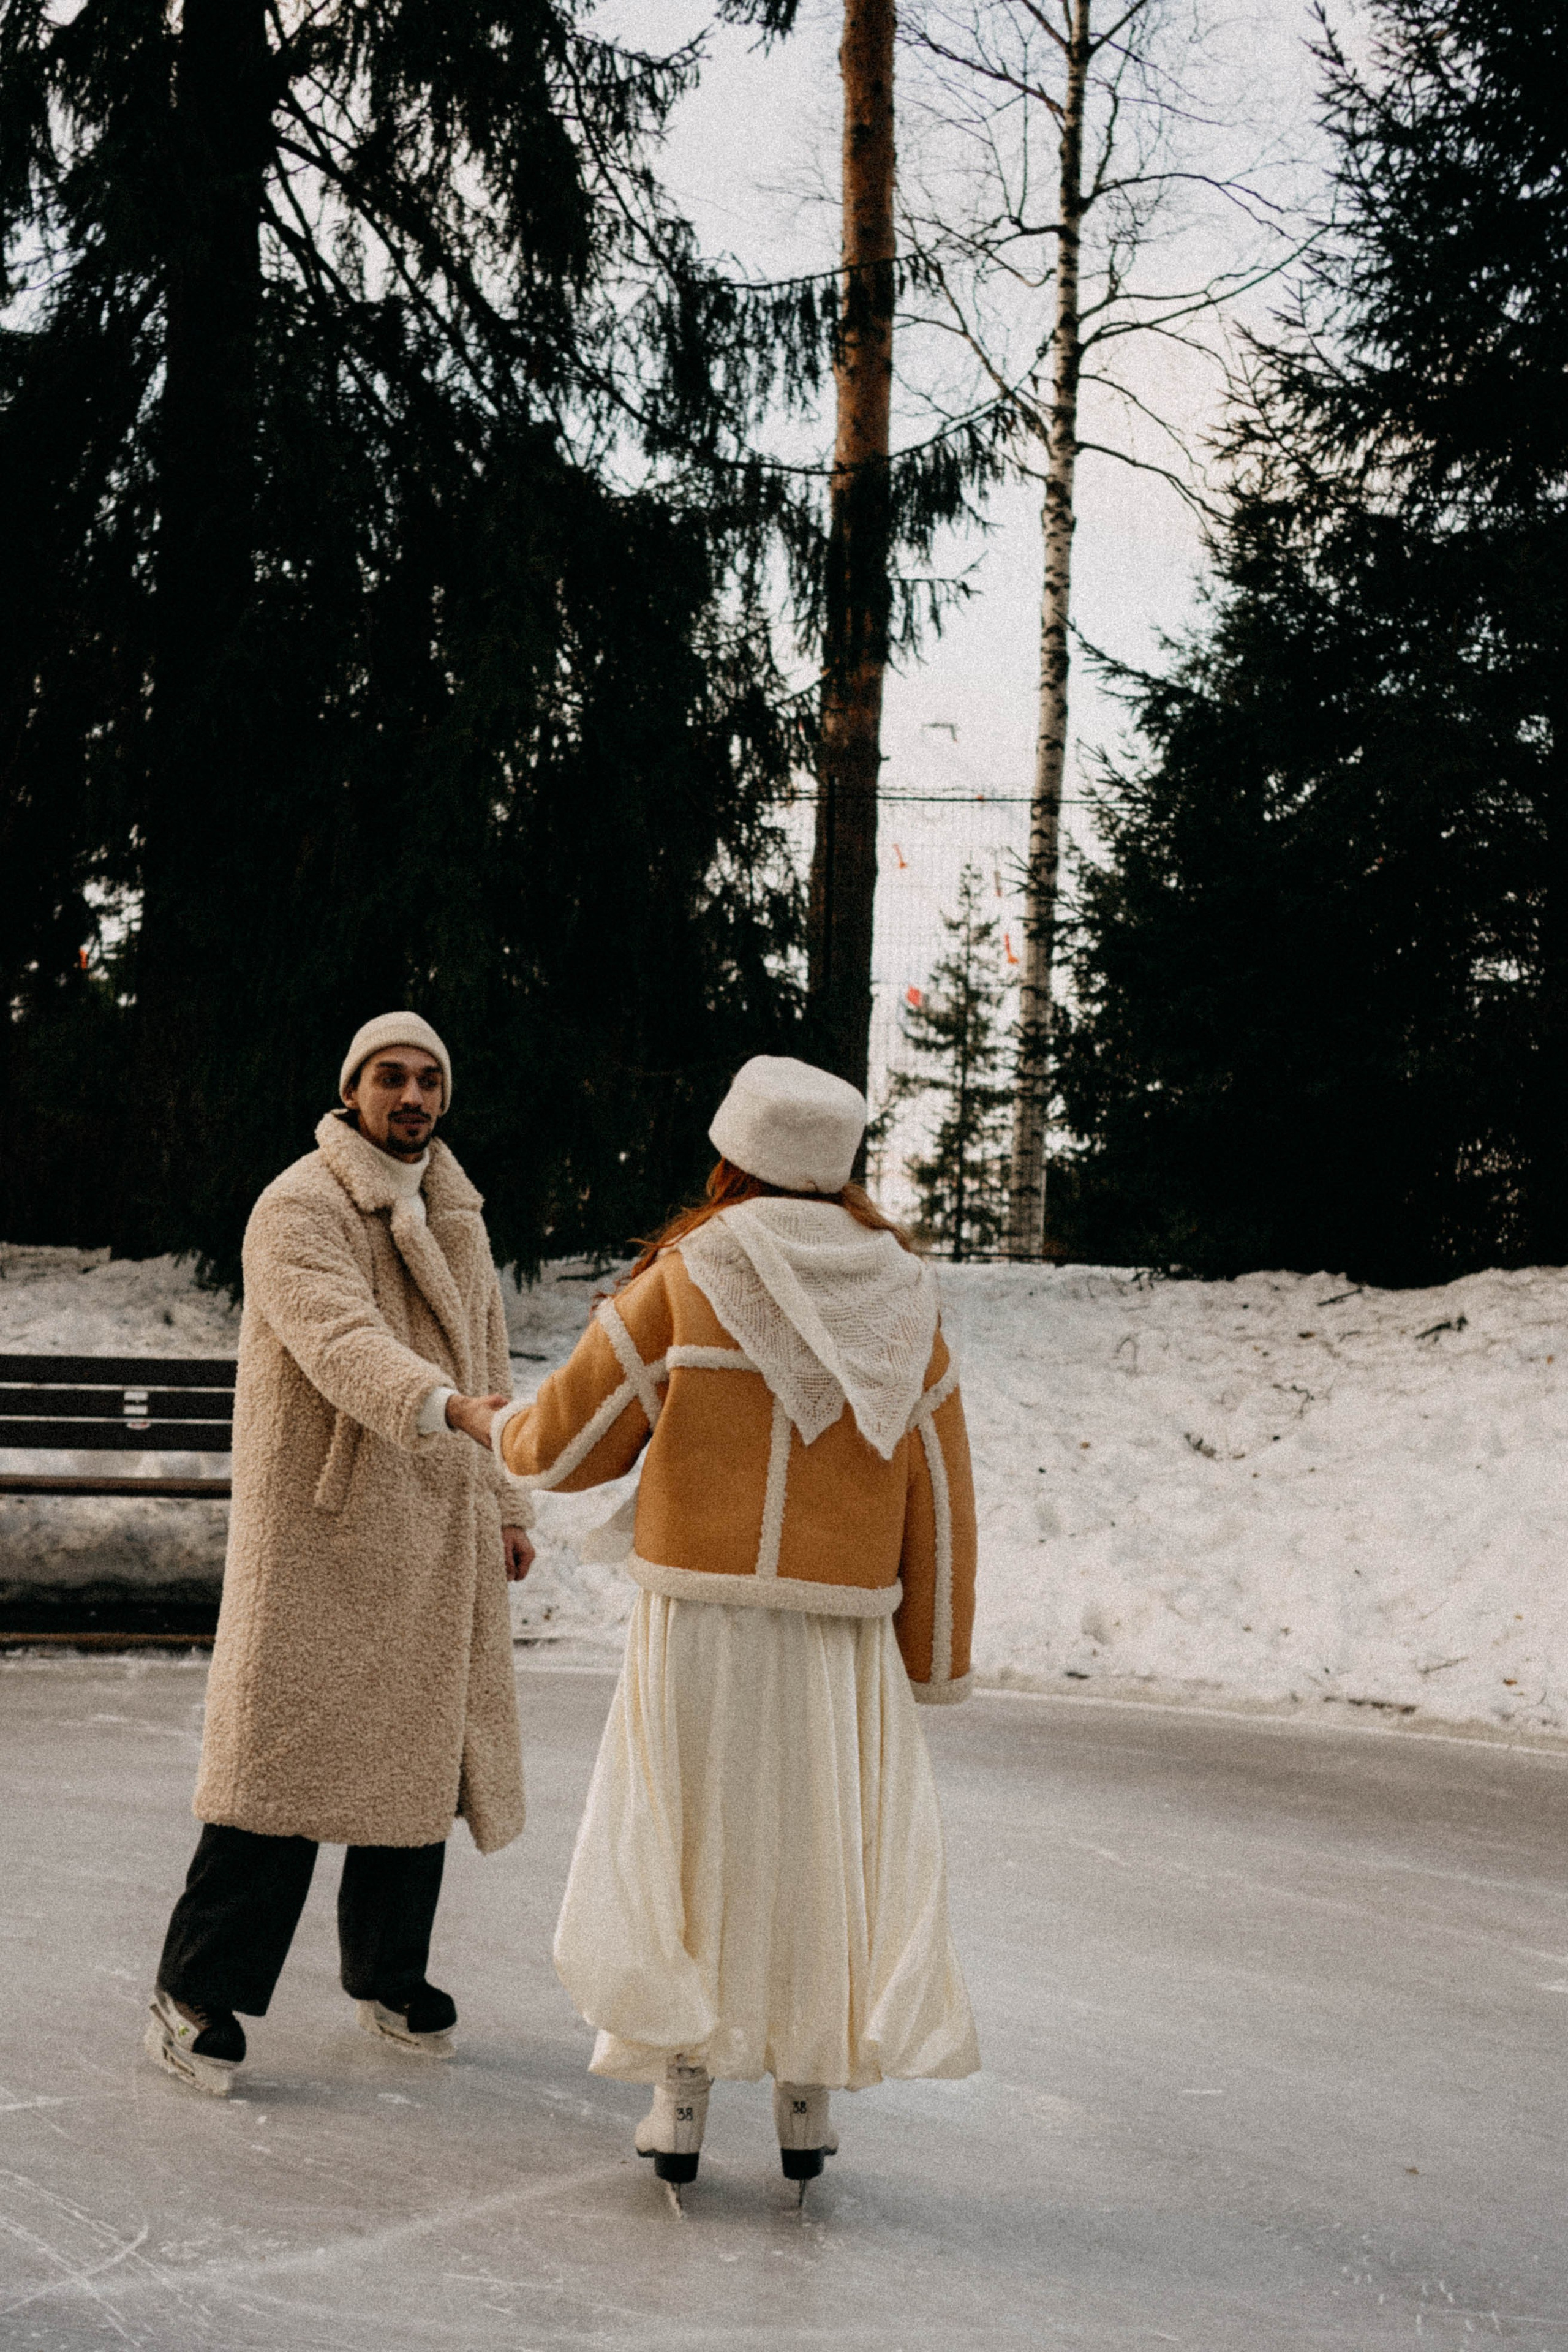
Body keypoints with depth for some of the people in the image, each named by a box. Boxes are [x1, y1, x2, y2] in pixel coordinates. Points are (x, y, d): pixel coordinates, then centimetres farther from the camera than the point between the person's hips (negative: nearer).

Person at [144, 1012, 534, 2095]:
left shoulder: (457, 1213, 15)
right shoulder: (297, 1209, -11)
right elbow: (341, 1342, -28)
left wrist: (507, 1503, 18)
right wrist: (444, 1407, -44)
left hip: (436, 1535, 7)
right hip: (321, 1526, -7)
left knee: (419, 1749, 10)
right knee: (287, 1751, -8)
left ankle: (388, 1973, 24)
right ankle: (198, 1992, 1)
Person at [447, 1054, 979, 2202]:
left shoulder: (684, 1280, -5)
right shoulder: (904, 1300, 3)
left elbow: (570, 1445, 1)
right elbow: (939, 1498, 5)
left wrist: (493, 1423, 22)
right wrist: (935, 1657, 12)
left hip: (701, 1621, -2)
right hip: (844, 1634, 2)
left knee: (683, 1847, 10)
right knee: (827, 1853, 14)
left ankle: (680, 2103, 14)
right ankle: (809, 2103, 17)